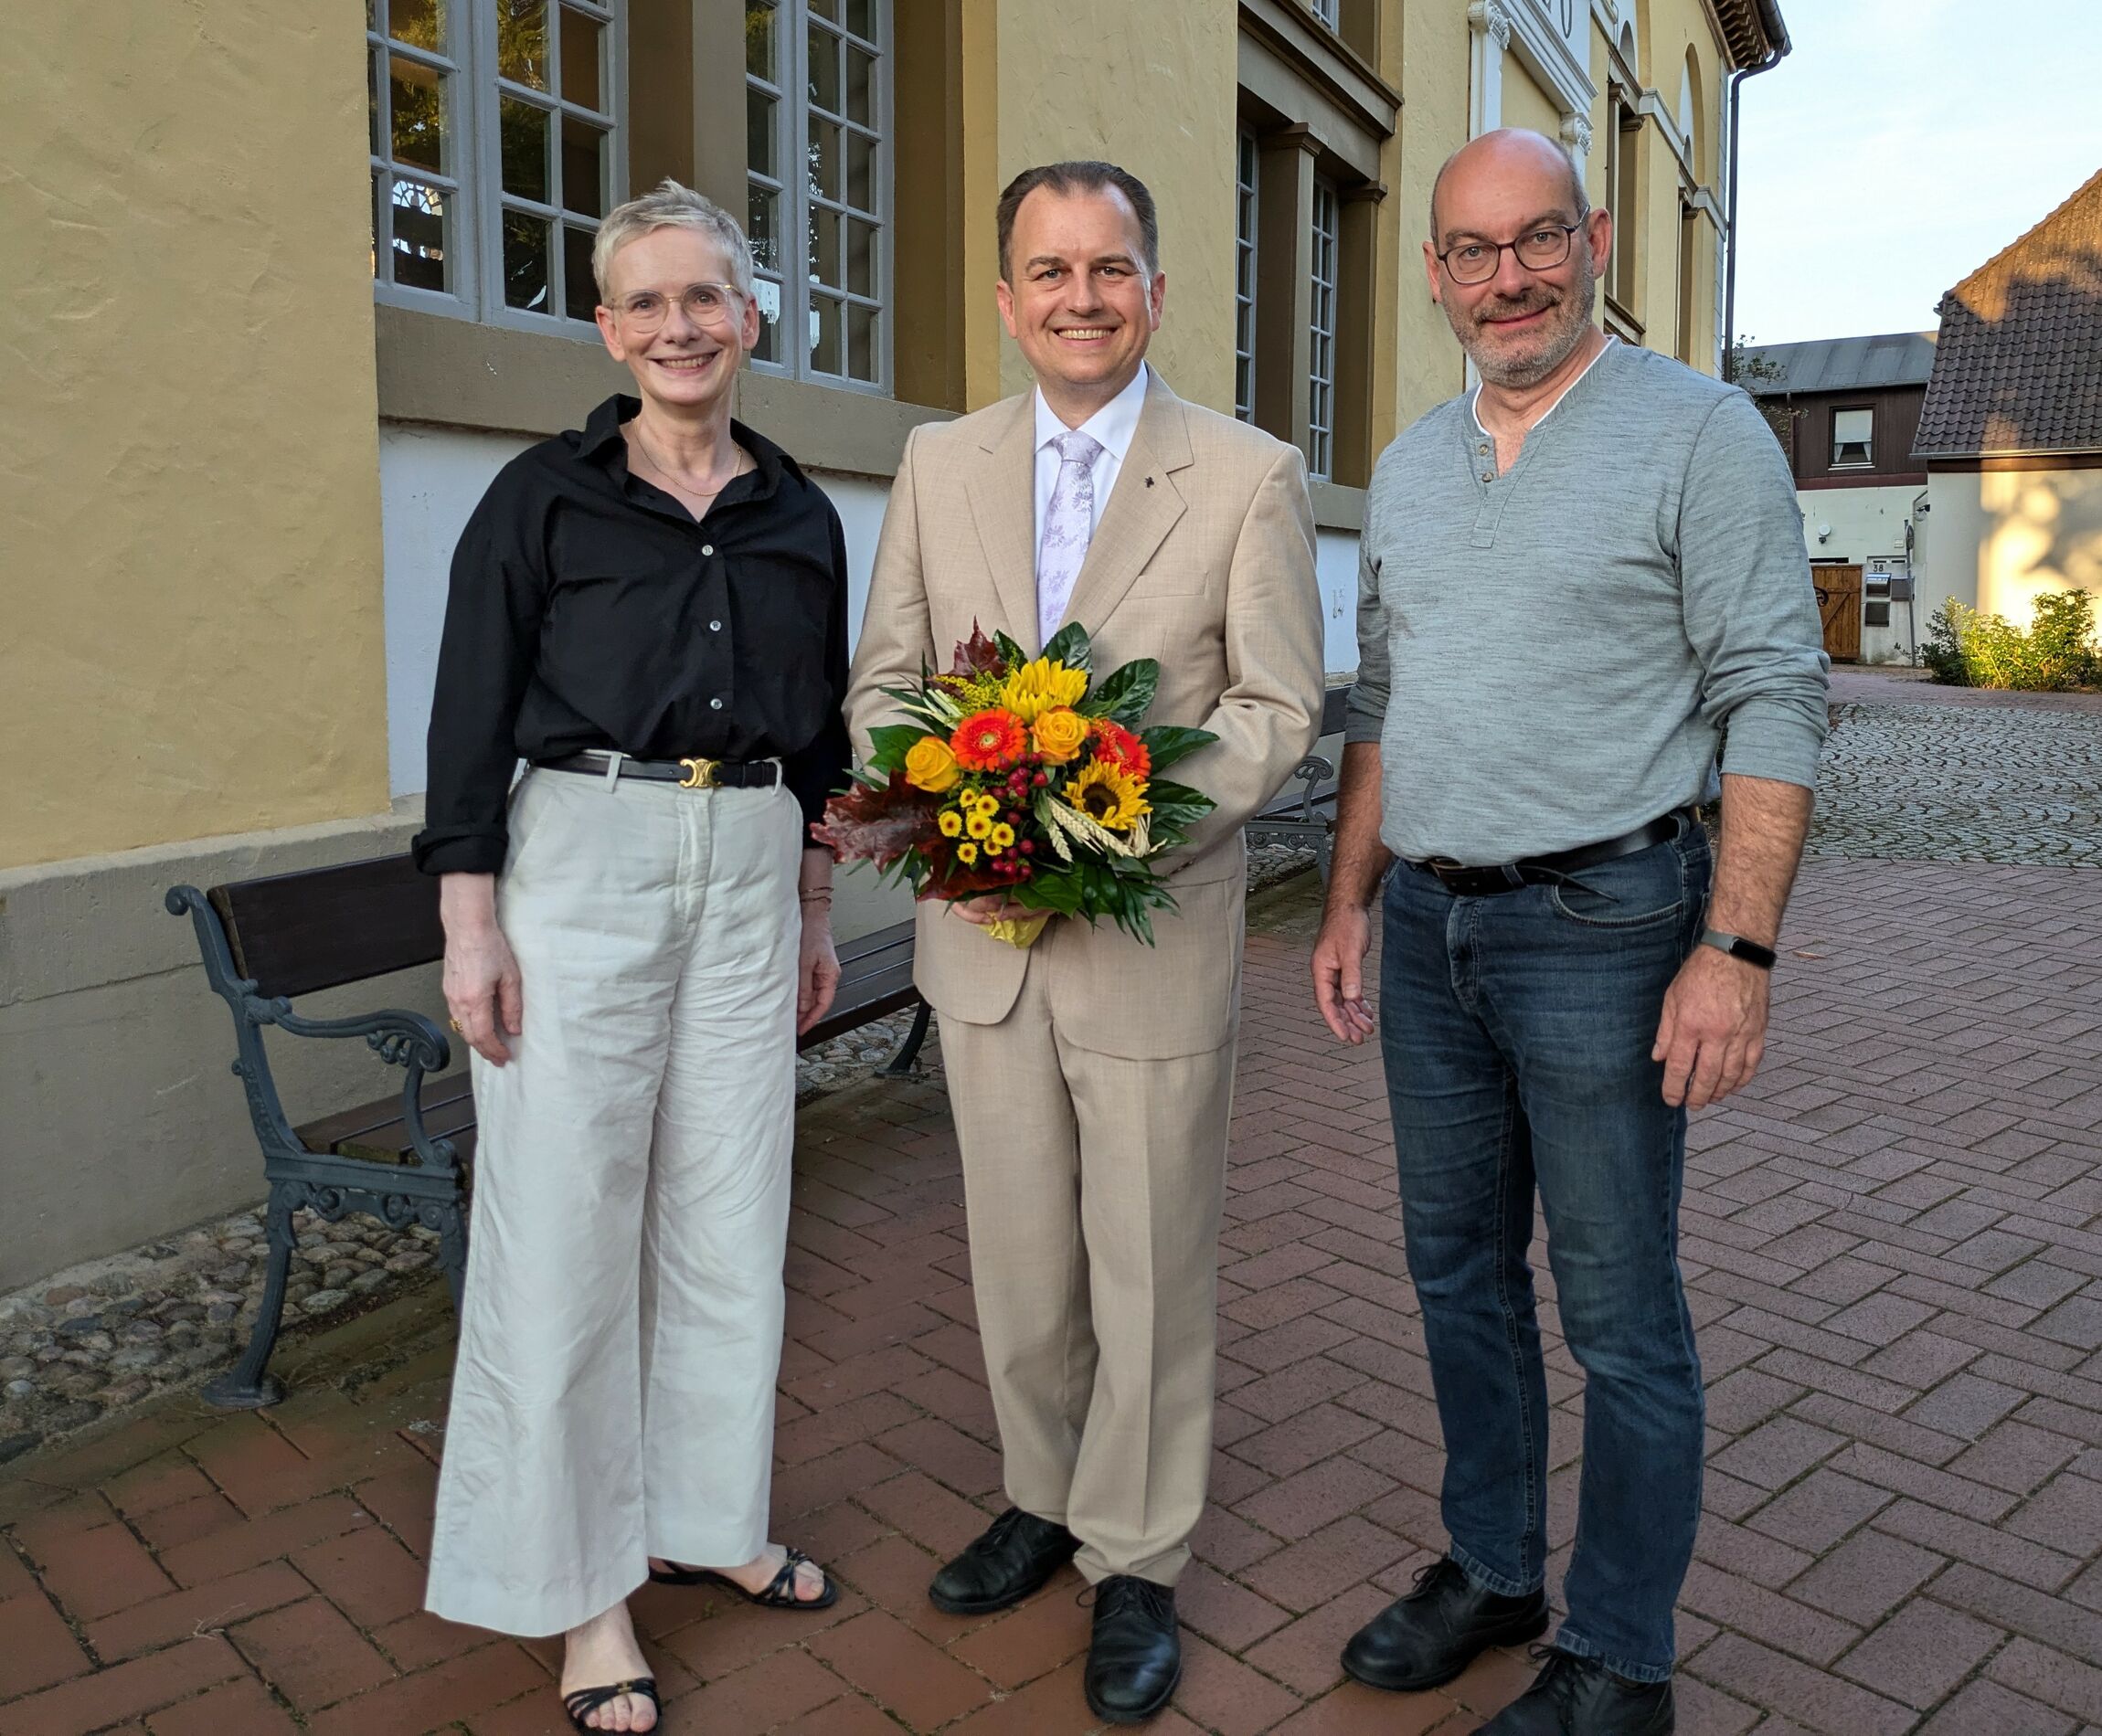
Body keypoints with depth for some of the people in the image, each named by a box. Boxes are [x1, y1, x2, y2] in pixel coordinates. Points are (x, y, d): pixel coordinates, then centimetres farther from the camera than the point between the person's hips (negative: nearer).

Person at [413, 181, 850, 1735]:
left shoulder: (799, 516, 11)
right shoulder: (546, 495, -1)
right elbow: (473, 716, -3)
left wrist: (815, 907, 14)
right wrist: (471, 923, -9)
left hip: (749, 870, 4)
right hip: (580, 862, -4)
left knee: (730, 1215, 10)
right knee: (567, 1221, 2)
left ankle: (704, 1514, 30)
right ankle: (581, 1580, 19)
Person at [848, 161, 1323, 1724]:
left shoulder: (1250, 477, -3)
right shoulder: (939, 466, 7)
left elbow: (1278, 711, -6)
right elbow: (882, 675, 9)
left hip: (1155, 941, -3)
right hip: (981, 938, 4)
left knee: (1151, 1277, 10)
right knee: (1018, 1263, 18)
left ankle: (1136, 1562, 30)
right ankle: (1043, 1497, 41)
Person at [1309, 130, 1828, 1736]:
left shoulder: (1701, 432, -6)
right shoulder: (1409, 468, 13)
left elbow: (1775, 700, -10)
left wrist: (1738, 946, -18)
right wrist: (1350, 901, 13)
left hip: (1600, 926, -6)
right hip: (1427, 929, 6)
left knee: (1621, 1315, 5)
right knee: (1459, 1269, 16)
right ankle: (1491, 1570, 35)